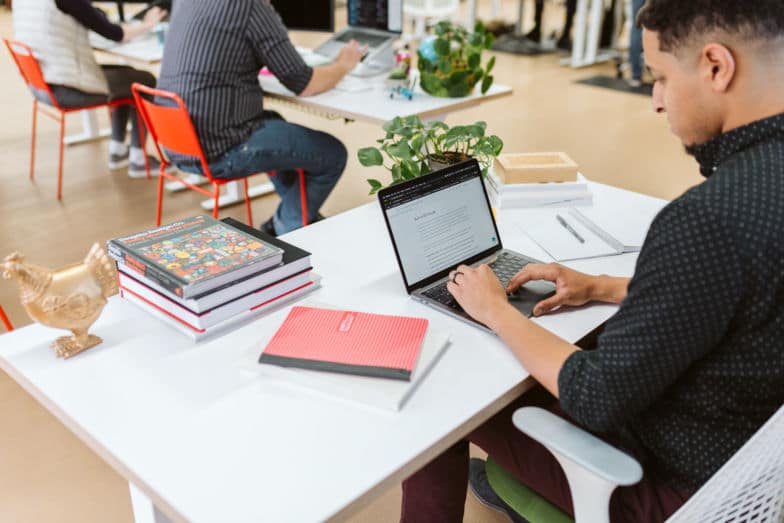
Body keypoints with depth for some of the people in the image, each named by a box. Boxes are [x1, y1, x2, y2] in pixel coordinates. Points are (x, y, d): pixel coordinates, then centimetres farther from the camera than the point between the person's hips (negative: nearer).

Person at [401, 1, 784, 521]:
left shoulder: (709, 218, -35)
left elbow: (598, 401, -26)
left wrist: (497, 311, -12)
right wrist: (602, 287, 7)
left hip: (671, 481, -8)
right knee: (526, 376, 26)